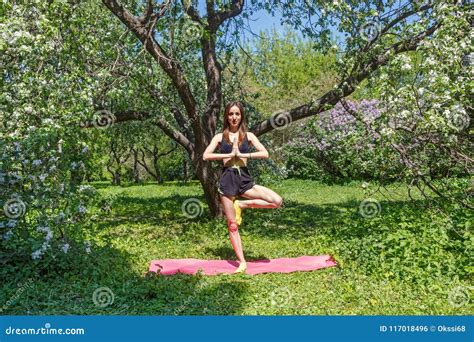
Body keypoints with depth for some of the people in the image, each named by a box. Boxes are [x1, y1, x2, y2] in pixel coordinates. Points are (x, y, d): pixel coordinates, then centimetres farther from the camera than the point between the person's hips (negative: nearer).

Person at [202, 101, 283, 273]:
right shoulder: (220, 137, 6)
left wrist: (242, 154, -11)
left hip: (244, 179, 2)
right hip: (227, 180, -1)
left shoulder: (248, 135, 8)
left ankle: (242, 205, 0)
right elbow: (206, 156, -7)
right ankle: (242, 263, 11)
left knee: (277, 201, -15)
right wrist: (229, 154, -11)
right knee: (232, 224, 1)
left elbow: (265, 154, -5)